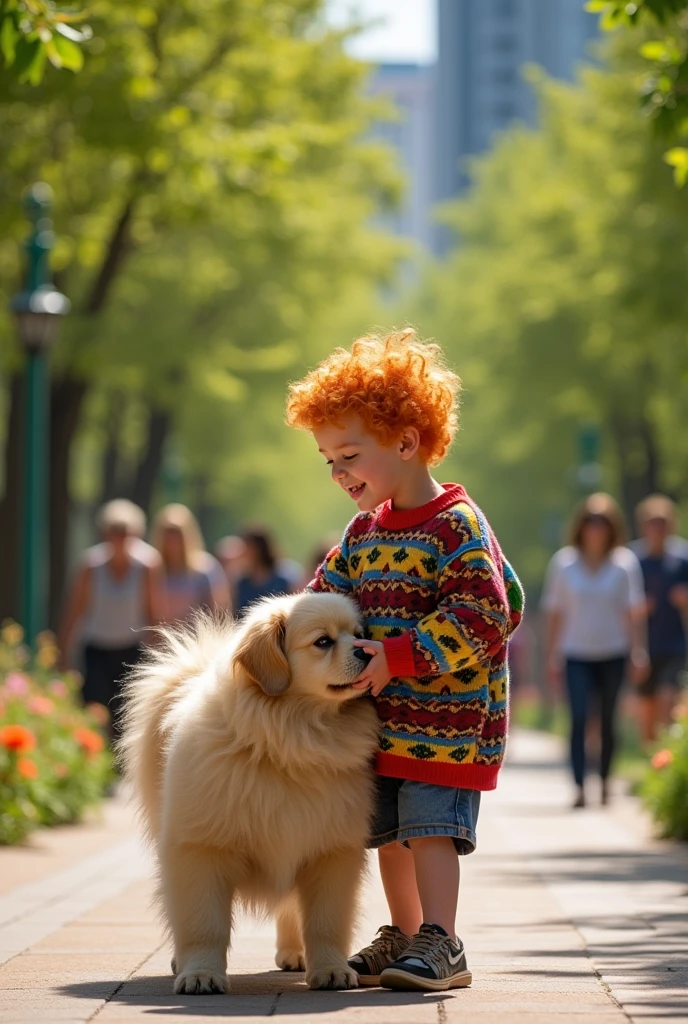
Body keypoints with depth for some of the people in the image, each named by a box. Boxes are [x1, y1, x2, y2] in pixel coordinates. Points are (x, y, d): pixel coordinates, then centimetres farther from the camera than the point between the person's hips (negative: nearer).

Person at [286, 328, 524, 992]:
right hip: (384, 715, 8)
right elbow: (328, 599, 18)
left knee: (429, 828, -11)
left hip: (447, 717, -8)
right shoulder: (364, 532, 11)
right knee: (390, 832, 12)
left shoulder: (456, 525, -14)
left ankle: (440, 944, -9)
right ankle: (404, 937, 23)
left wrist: (400, 656, -24)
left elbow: (482, 614, -21)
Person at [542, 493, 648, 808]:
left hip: (613, 653, 1)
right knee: (579, 718, -13)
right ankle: (579, 787, -18)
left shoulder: (625, 563, 1)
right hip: (576, 654, -1)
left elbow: (634, 611, 1)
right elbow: (554, 612, 6)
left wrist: (639, 652, -7)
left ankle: (605, 780, 24)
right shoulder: (563, 562, 2)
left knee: (608, 720, 7)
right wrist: (552, 656, 4)